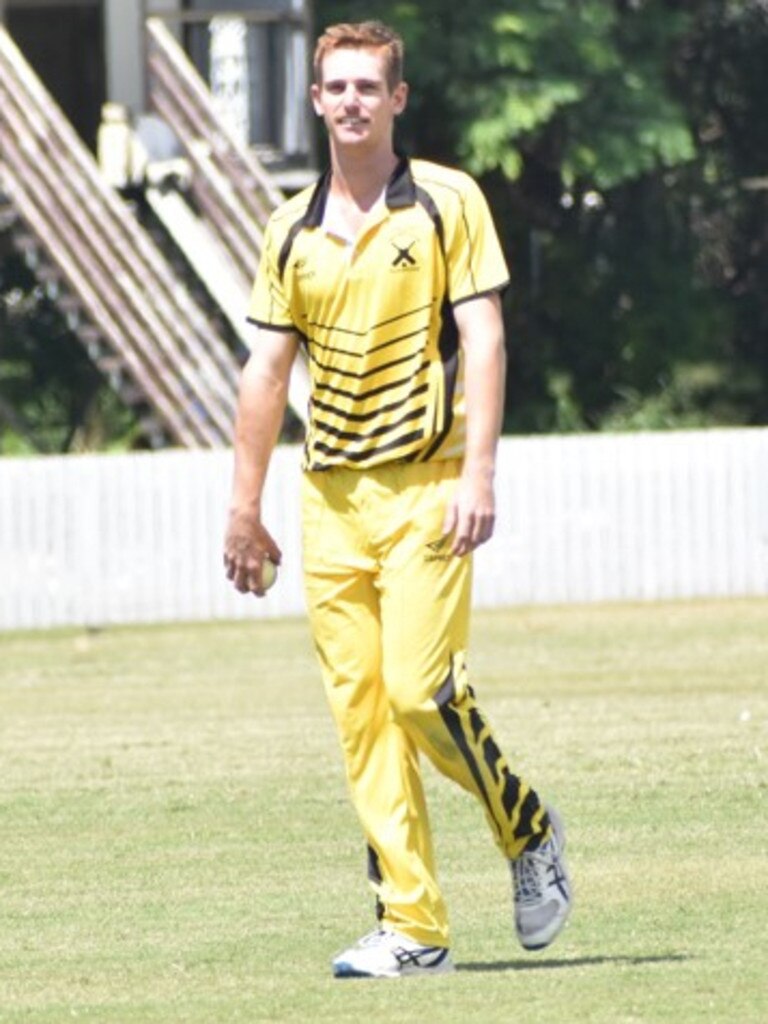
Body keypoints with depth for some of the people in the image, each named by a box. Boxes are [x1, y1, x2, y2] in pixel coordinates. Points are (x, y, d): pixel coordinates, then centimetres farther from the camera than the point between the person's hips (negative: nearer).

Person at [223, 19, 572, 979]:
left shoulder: (447, 202, 0)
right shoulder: (293, 228, 11)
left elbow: (481, 340, -6)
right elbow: (266, 370, 14)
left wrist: (477, 474, -16)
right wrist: (245, 508, 12)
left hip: (425, 485, -4)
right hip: (330, 496, 4)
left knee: (419, 690, -15)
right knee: (358, 710, -1)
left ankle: (528, 832, 11)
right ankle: (412, 927, 0)